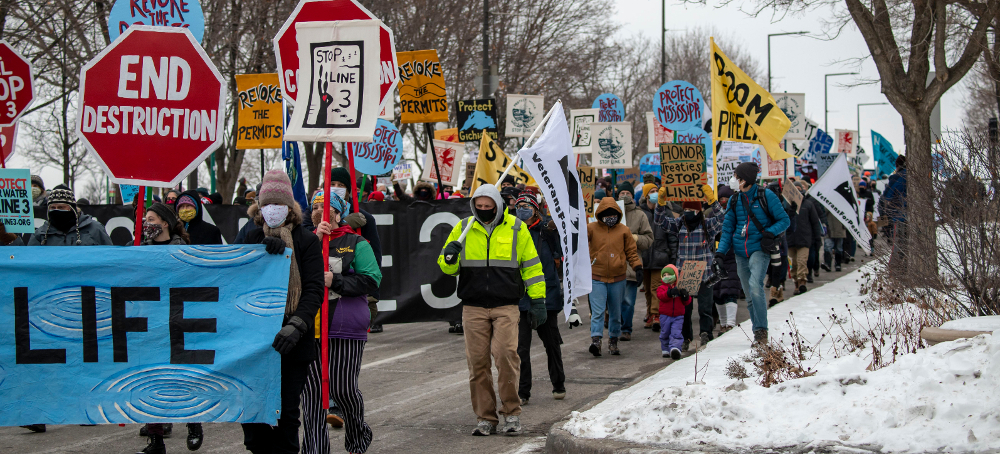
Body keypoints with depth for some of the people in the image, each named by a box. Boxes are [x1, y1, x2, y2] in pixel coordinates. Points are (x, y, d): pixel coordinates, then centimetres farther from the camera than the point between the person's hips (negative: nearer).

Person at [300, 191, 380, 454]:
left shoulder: (355, 243, 5)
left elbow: (371, 280, -4)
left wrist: (335, 281, -13)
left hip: (346, 328, -3)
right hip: (309, 328, 3)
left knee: (343, 389, -3)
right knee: (311, 390, 0)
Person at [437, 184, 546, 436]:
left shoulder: (516, 229, 5)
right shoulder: (463, 229, 8)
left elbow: (531, 266, 10)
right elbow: (448, 268, 13)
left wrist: (538, 301, 6)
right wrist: (449, 258, -11)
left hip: (506, 306, -2)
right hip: (473, 307, 2)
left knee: (506, 354, -17)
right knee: (477, 362, 1)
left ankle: (511, 413, -4)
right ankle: (486, 418, 10)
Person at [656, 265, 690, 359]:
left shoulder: (680, 288, 8)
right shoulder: (662, 288, 4)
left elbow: (687, 302, 6)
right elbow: (661, 296, -19)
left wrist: (685, 296, -16)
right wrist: (670, 293, -35)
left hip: (678, 317, 0)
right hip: (665, 315, 0)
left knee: (676, 333, -14)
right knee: (665, 334, 8)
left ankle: (675, 348, -25)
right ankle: (665, 350, 23)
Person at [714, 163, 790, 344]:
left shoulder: (766, 196, -6)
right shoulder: (735, 200, 8)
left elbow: (784, 220, -1)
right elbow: (727, 229, 12)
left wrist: (770, 233, -19)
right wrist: (720, 253, 1)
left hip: (759, 249, -5)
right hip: (741, 253, 5)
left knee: (755, 285, -25)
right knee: (750, 296, 6)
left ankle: (761, 330, -18)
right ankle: (758, 335, 15)